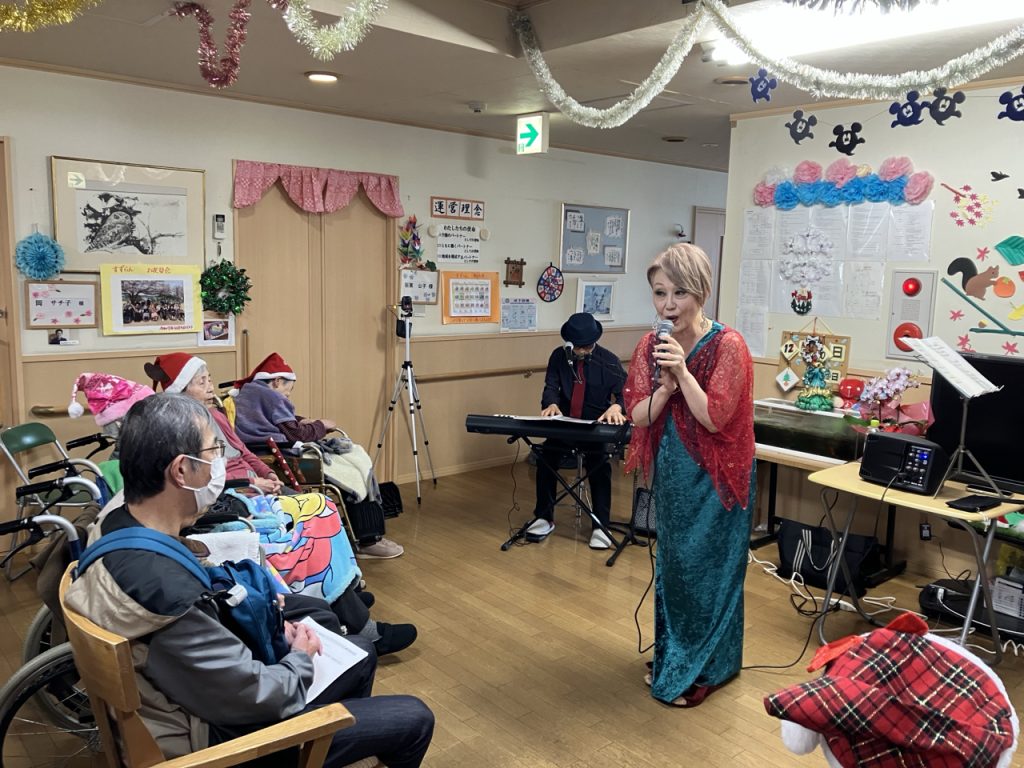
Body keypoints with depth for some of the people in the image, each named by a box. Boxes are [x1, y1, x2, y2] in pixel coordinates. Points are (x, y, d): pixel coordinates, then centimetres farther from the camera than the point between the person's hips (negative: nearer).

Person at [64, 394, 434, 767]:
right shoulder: (165, 592, -38)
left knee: (360, 652, 22)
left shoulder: (119, 527, -8)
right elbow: (258, 698, -26)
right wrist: (301, 658, -6)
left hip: (201, 694, 9)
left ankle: (359, 736, 48)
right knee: (414, 720, 0)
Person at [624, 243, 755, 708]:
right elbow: (639, 416, -5)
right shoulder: (651, 346, -2)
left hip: (713, 476, -6)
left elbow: (714, 418, -22)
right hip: (670, 471, 6)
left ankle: (705, 670, 26)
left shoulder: (727, 346, -18)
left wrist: (684, 371, -28)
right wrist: (665, 386, -22)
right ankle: (672, 658, 37)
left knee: (707, 570, 7)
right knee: (672, 565, 18)